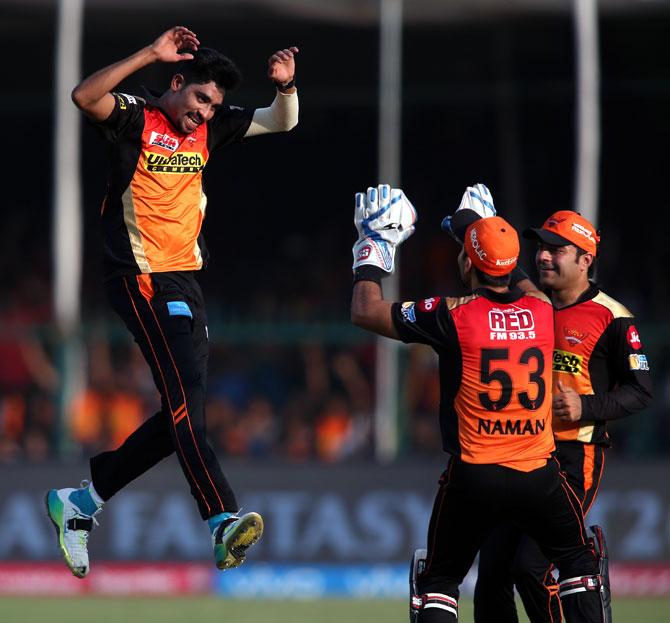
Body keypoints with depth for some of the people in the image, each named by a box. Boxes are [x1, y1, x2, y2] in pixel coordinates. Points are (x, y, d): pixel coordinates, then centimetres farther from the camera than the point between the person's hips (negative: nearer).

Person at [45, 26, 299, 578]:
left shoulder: (210, 128, 13)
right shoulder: (136, 117, -7)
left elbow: (282, 122, 18)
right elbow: (85, 96, -27)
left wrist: (286, 86, -4)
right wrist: (151, 55, -29)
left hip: (186, 281, 8)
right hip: (141, 277, -8)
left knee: (183, 411, 7)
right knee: (185, 391, -20)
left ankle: (81, 502, 19)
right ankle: (223, 521, -30)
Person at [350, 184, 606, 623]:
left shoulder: (452, 314, -9)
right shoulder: (542, 311, 2)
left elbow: (365, 312, 1)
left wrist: (374, 246, 13)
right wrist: (488, 231, 40)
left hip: (473, 477, -2)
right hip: (540, 472, 2)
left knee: (439, 579, 13)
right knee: (576, 560, 22)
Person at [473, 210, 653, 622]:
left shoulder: (611, 318, -5)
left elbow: (641, 392, -5)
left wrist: (586, 407, -19)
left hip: (576, 458, -7)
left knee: (531, 566, -17)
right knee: (491, 574, 2)